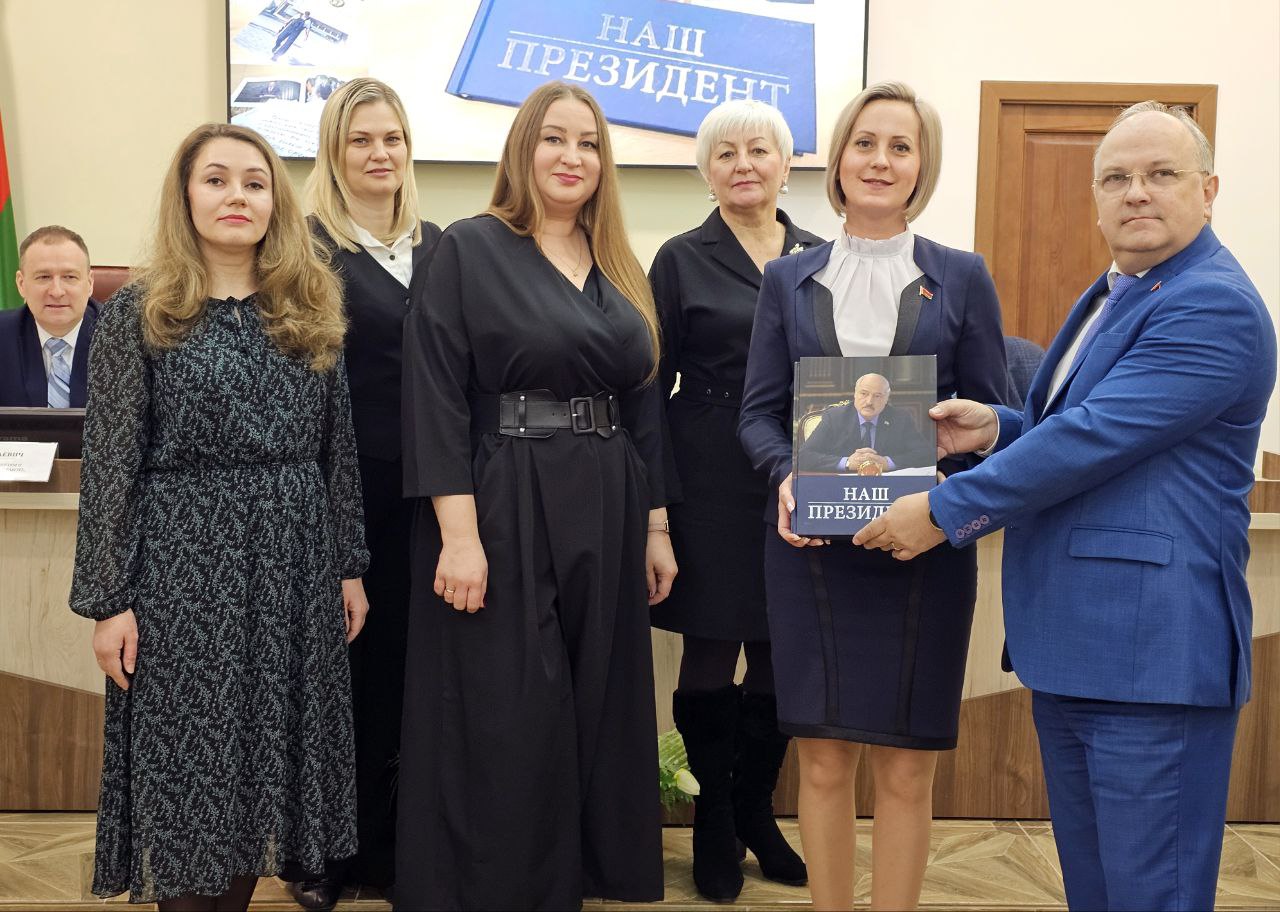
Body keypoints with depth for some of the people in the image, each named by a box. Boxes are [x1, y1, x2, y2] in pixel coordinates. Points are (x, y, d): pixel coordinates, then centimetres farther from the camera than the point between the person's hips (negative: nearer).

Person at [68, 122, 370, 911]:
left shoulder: (312, 312, 8)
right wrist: (107, 600, -9)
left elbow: (339, 447, 9)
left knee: (268, 750, 12)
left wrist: (350, 567, 7)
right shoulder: (139, 314, -3)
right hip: (184, 566, -4)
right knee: (186, 763, 4)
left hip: (291, 564, 4)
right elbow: (109, 465, -6)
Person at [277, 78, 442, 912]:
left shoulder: (435, 244, 11)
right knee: (339, 662, 5)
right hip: (342, 482, -5)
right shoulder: (310, 246, -5)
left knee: (399, 660, 12)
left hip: (421, 483, 5)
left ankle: (384, 841, 27)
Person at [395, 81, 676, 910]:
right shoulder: (470, 249, -4)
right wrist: (459, 532, -19)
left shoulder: (623, 271, 13)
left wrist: (657, 527, 9)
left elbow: (645, 405, 14)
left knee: (594, 712, 13)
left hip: (606, 514, 6)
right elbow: (437, 396, -12)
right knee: (505, 727, 1)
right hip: (503, 511, -5)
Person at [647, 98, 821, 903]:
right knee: (711, 656, 4)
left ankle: (756, 812, 29)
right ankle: (713, 827, 22)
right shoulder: (683, 260, 1)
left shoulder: (820, 258, 9)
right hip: (714, 482, -3)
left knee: (781, 657, 9)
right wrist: (656, 500, -8)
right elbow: (651, 385, -1)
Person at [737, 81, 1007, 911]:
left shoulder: (962, 277, 5)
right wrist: (787, 475, -13)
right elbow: (759, 411, 7)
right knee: (824, 761, 6)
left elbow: (990, 416, 3)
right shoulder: (789, 279, 8)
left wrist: (947, 486, -15)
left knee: (907, 770, 5)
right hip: (812, 542, 1)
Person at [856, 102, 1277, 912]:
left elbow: (1094, 438, -21)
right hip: (1070, 639, 10)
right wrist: (998, 427, 4)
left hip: (1152, 646, -9)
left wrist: (945, 510, -15)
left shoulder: (1214, 306, -15)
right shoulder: (1114, 296, 18)